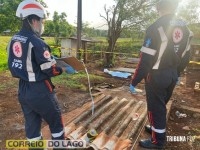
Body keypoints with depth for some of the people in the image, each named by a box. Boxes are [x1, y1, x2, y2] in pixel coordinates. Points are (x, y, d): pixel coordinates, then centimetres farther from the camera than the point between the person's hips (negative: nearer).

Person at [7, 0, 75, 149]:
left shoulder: (14, 40, 4)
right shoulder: (36, 42, -21)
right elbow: (49, 70, -18)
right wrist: (65, 69, -1)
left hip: (23, 90, 8)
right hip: (40, 91, -7)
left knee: (32, 125, 19)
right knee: (56, 123, 13)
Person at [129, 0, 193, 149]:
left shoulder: (156, 27, -18)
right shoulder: (185, 28, 5)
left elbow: (146, 59, -22)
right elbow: (185, 57, 12)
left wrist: (134, 82, -15)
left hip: (157, 75, -7)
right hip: (172, 75, 8)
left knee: (156, 108, 7)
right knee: (162, 105, 23)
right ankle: (157, 128, 42)